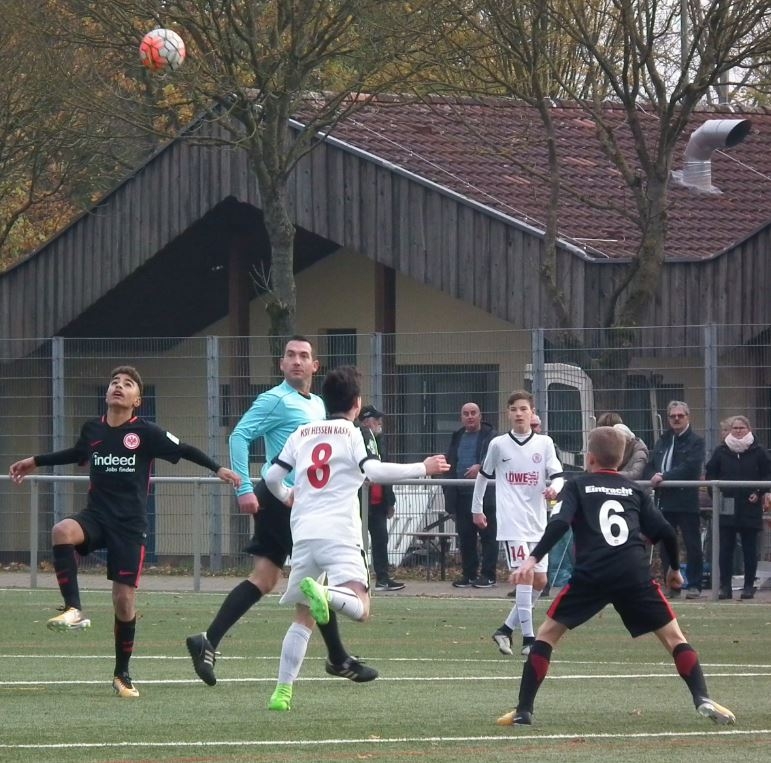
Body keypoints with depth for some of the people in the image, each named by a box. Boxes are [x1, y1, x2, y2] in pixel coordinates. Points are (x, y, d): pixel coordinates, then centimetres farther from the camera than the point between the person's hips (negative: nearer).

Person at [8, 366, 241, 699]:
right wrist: (35, 462, 33)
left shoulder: (146, 433, -6)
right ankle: (74, 611, -30)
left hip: (130, 525, -2)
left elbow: (184, 450, 1)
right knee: (62, 531, -33)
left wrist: (217, 468, -10)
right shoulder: (92, 430, 5)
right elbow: (77, 453, 27)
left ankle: (122, 674, 16)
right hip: (95, 516, 2)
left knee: (124, 600, -1)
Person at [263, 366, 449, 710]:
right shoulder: (357, 434, 4)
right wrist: (423, 468, -4)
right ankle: (323, 593, -44)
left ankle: (282, 691, 5)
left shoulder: (302, 434, 17)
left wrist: (286, 497, 38)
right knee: (359, 608, -13)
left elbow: (272, 476, 16)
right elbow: (374, 470, -12)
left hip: (303, 535, 5)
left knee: (303, 616, 15)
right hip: (339, 536, -5)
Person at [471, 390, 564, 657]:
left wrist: (554, 488, -24)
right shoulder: (499, 444, 2)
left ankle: (507, 629, 19)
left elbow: (557, 475, -1)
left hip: (537, 522, 4)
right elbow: (484, 475, 17)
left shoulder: (544, 443, 5)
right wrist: (477, 508, 22)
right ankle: (528, 638, -16)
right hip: (512, 522, -4)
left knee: (540, 581, 4)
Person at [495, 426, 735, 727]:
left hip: (591, 575, -1)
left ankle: (523, 711, 5)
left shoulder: (578, 486, 13)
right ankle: (703, 700, -6)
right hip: (635, 575, 1)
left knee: (547, 633, 12)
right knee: (673, 636, 11)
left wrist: (533, 559, -11)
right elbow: (665, 531, 13)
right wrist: (674, 568, 29)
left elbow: (559, 523, -5)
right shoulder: (634, 490, 20)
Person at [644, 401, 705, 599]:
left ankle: (694, 585, 5)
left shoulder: (696, 442, -1)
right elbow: (649, 467, 11)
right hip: (664, 501, 6)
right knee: (665, 546, 7)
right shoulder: (662, 442, 17)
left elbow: (689, 468, -14)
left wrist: (664, 477, -19)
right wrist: (654, 478, -11)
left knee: (693, 545, 0)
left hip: (687, 502, -6)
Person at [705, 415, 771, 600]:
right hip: (727, 508, 1)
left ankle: (749, 585, 8)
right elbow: (710, 472, 13)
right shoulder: (721, 451, 5)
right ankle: (725, 586, 4)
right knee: (725, 548, 0)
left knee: (749, 548, 3)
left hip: (750, 507, -1)